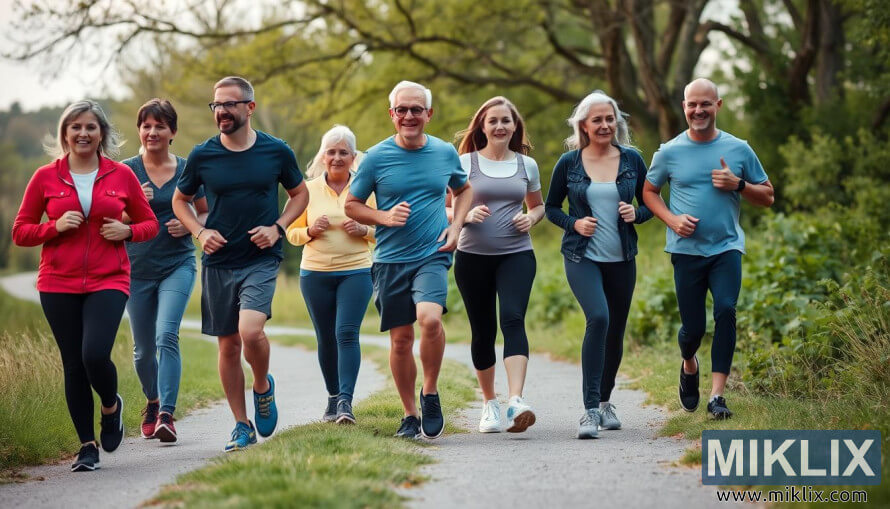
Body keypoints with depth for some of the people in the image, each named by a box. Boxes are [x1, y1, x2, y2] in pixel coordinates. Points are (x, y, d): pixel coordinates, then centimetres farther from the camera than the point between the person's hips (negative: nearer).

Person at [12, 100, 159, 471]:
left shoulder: (121, 176, 4)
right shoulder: (45, 177, 3)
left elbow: (150, 223, 15)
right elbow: (20, 232, 7)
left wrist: (127, 231, -6)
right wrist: (56, 226, -10)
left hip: (108, 282, -1)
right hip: (58, 284, 1)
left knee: (95, 355, -19)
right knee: (73, 365, 2)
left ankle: (111, 406, 14)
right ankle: (87, 446, 14)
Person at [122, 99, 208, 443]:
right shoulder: (125, 171, 0)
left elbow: (207, 213, 12)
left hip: (178, 265, -1)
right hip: (137, 269, 1)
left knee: (167, 336, -21)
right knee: (143, 350, 10)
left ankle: (166, 415, -23)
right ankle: (152, 402, 38)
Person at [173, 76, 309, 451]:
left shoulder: (276, 152, -2)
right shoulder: (202, 156, 0)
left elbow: (300, 194, 13)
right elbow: (180, 200, 15)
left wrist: (278, 227, -4)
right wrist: (200, 232, -3)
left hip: (261, 259, -2)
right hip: (218, 262, 2)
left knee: (250, 330, -23)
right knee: (228, 344, 6)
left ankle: (263, 387, 8)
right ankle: (242, 427, 18)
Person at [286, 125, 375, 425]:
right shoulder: (308, 189, 4)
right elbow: (292, 233, 8)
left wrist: (363, 230, -12)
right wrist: (311, 231, -12)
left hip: (355, 271, -2)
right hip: (315, 273, 2)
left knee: (347, 333, -14)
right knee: (326, 339, 8)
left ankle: (346, 401, -18)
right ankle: (332, 398, 24)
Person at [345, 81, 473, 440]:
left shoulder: (445, 153, 5)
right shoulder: (377, 157, -1)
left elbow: (463, 189, 24)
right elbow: (351, 206, 8)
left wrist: (456, 226, 7)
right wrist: (384, 217, -11)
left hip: (433, 256, -1)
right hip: (390, 260, 1)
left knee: (430, 318, -26)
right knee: (401, 339, 4)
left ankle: (431, 393, -4)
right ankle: (410, 414, 21)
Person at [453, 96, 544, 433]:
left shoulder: (527, 165, 9)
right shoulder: (465, 163, 2)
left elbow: (538, 206, 23)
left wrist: (531, 218, 0)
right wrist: (466, 215, -15)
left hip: (517, 254, 0)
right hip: (473, 256, 0)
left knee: (513, 319, -21)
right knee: (483, 331, 6)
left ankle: (516, 401, -32)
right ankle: (489, 403, 24)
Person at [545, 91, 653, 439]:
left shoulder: (632, 160, 4)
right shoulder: (569, 163, -1)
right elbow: (551, 207, 8)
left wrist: (636, 213, -10)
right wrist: (574, 223, -10)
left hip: (622, 259, 3)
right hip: (582, 257, -3)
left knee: (615, 330, 10)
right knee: (598, 318, -25)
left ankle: (605, 401, 34)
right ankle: (591, 409, -24)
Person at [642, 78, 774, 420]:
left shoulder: (738, 149, 4)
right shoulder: (670, 152, 3)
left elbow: (767, 197, 10)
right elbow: (649, 192, 13)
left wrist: (738, 185, -10)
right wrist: (671, 219, -5)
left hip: (726, 248, 0)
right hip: (687, 250, 0)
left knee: (725, 311, -21)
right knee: (693, 327, 1)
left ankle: (717, 395, -18)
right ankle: (689, 365, 38)